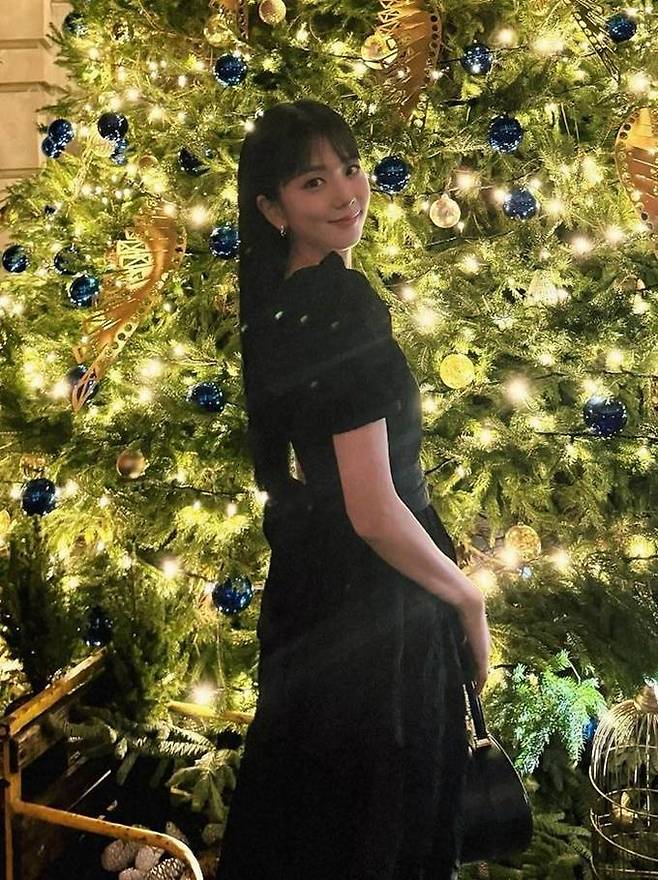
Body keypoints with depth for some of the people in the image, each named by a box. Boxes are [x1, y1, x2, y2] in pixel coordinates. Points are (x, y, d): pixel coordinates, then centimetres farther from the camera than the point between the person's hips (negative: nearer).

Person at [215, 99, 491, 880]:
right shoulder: (345, 306, -23)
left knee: (301, 801, 25)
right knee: (378, 810, 11)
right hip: (371, 598, -9)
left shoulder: (277, 302, 5)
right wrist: (468, 598, -10)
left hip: (305, 575, 9)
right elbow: (374, 512, -26)